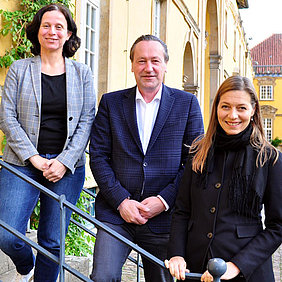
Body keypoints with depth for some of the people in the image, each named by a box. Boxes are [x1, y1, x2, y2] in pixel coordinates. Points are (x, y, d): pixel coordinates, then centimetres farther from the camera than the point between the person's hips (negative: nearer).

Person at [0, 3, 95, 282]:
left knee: (52, 242, 4)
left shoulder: (82, 73, 8)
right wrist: (33, 157, -10)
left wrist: (65, 161, -9)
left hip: (67, 167, 1)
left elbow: (86, 121, 3)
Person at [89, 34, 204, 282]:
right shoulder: (111, 102, 7)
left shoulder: (187, 103, 4)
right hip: (116, 212, 0)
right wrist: (121, 201, -9)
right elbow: (98, 157, 3)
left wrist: (164, 200, -9)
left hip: (164, 216, 0)